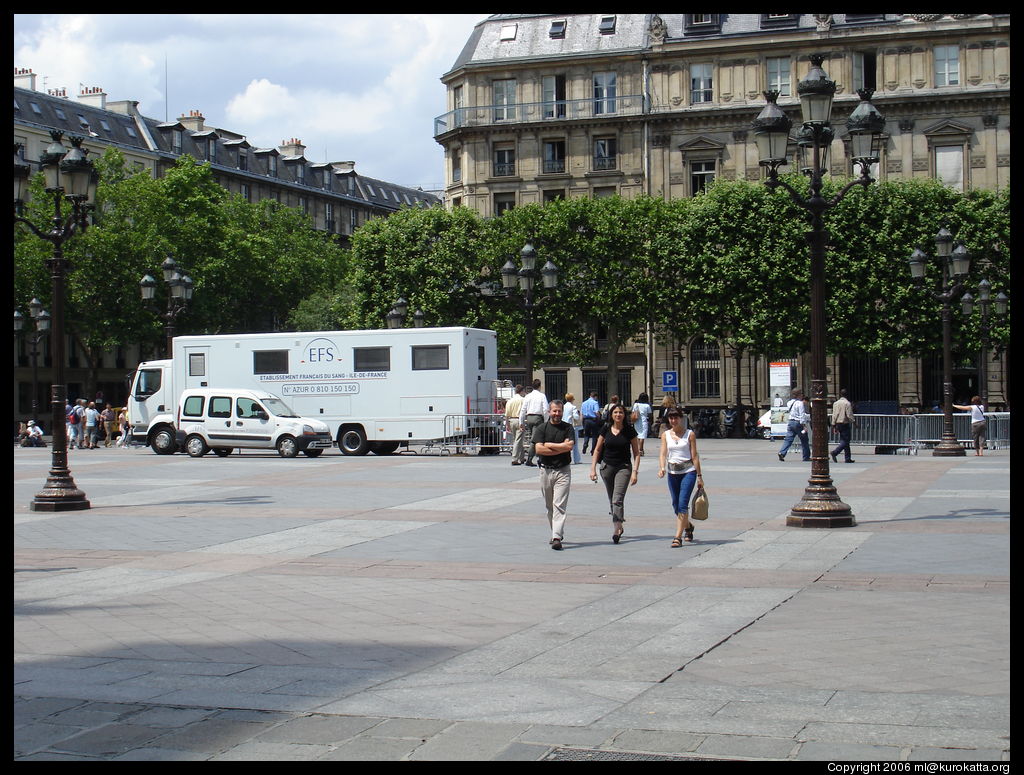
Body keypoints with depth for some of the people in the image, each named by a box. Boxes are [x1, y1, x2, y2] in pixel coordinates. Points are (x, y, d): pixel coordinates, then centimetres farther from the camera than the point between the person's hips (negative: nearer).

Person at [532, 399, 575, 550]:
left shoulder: (568, 428, 3)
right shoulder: (542, 428, 4)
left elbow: (569, 446, -13)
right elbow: (539, 449, -9)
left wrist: (549, 445, -8)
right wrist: (560, 449, -10)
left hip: (563, 471, -3)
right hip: (546, 470, 3)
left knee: (559, 505, -11)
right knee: (550, 505, 12)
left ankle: (557, 538, -19)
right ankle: (557, 533, 27)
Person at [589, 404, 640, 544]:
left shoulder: (629, 430, -4)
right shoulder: (606, 429, 1)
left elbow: (636, 452, -1)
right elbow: (597, 449, 9)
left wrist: (635, 471, -9)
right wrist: (593, 468, 1)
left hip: (623, 467, -3)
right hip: (607, 467, 3)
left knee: (618, 499, -16)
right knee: (612, 500, 12)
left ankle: (617, 530, -20)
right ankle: (619, 525, 28)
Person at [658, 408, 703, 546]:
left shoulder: (690, 434, -1)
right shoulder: (665, 435, 7)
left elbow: (694, 456, 0)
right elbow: (663, 454, -1)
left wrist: (699, 476, -2)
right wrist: (661, 468, -20)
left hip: (688, 471, -4)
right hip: (672, 472, 4)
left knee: (682, 504, -13)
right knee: (676, 505, 11)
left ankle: (678, 537, -14)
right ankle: (688, 526, 40)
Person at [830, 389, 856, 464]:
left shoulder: (835, 403, 7)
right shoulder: (847, 403, -11)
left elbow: (834, 415, 8)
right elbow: (849, 415, -14)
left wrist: (834, 425, 12)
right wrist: (854, 422, 1)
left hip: (838, 424, 7)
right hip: (845, 423, -7)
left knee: (843, 440, 12)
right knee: (845, 441, -4)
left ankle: (847, 458, 13)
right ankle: (835, 452, -22)